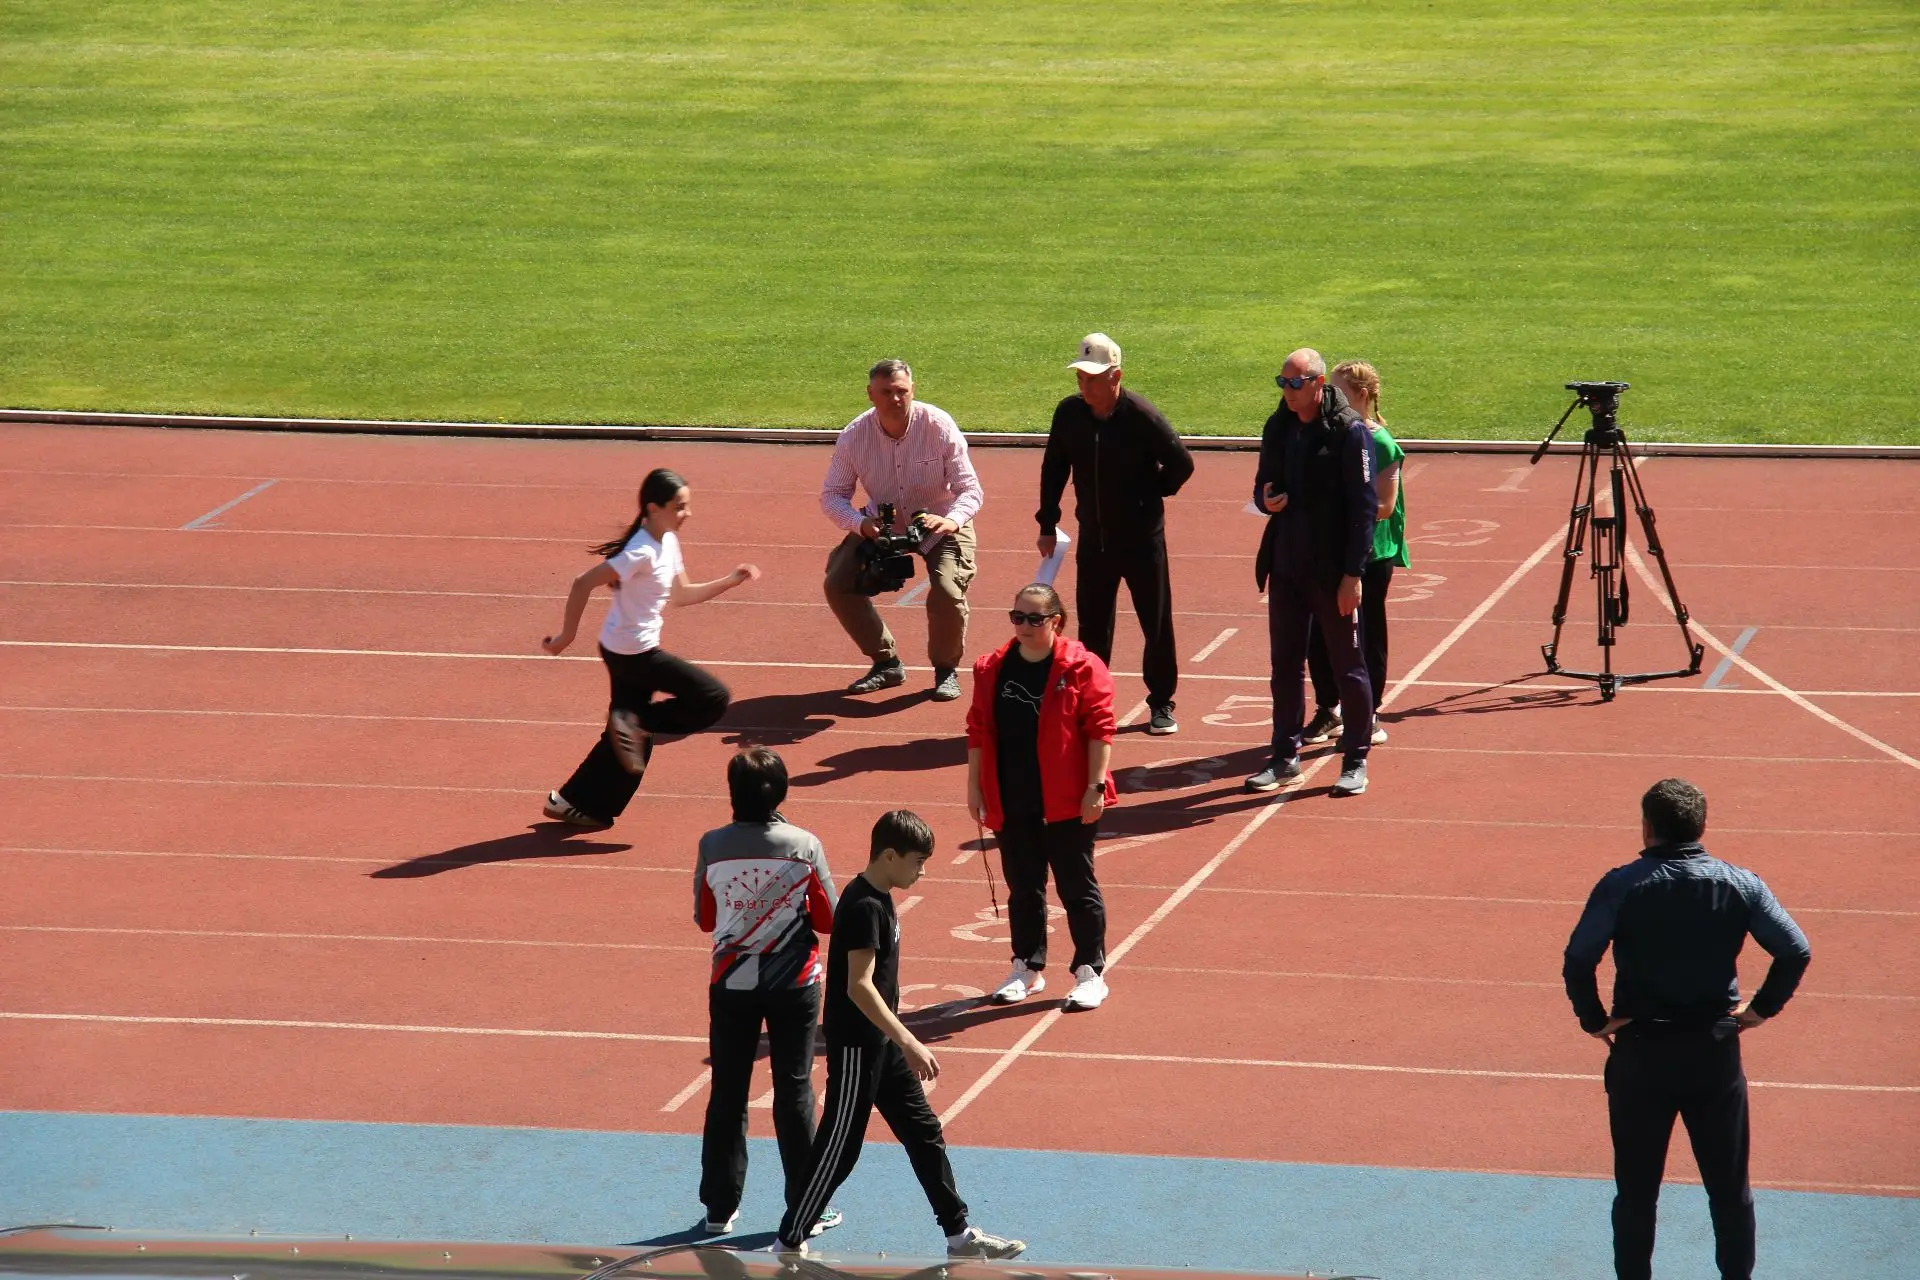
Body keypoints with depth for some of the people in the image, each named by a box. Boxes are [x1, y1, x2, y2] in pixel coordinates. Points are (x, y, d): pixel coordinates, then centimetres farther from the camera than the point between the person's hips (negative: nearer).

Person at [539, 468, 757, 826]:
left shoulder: (668, 542, 5)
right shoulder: (642, 553, -24)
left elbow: (681, 594, 17)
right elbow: (583, 584, -25)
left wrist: (730, 581, 7)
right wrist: (567, 635, -20)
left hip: (631, 652, 9)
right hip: (632, 652, -9)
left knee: (628, 734, 15)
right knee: (713, 698, -9)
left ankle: (573, 802, 22)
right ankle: (637, 724, -5)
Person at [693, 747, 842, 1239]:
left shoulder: (713, 846, -9)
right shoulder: (804, 847, -12)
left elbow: (704, 918, 2)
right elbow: (828, 919, -4)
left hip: (732, 984, 1)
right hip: (793, 984, -1)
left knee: (727, 1094, 10)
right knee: (794, 1093, 7)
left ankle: (720, 1208, 15)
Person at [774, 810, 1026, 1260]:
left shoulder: (879, 899, 9)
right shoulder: (865, 907, -21)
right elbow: (859, 986, -27)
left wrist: (901, 1042, 22)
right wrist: (909, 1043, -29)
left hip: (882, 1043, 10)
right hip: (855, 1046, -10)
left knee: (924, 1134, 12)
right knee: (839, 1149, -2)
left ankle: (959, 1234, 19)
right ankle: (788, 1244, 8)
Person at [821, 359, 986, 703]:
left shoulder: (939, 427, -23)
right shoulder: (853, 436, -17)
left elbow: (970, 489, -21)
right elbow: (832, 495, -11)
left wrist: (952, 521, -43)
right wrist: (860, 523, -32)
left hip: (940, 525, -3)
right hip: (880, 526, 3)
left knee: (947, 591, -27)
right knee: (838, 583, -13)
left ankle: (946, 670, 2)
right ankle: (886, 664, 7)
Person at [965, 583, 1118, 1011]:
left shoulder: (1081, 667, -8)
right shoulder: (992, 669, 6)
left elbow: (1099, 729, -10)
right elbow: (978, 730, 10)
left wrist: (1095, 786, -14)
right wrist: (975, 785, 8)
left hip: (1067, 803, -4)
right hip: (1011, 803, 4)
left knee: (1077, 887, 3)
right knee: (1023, 888, 14)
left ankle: (1091, 972, 11)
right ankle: (1027, 969, 25)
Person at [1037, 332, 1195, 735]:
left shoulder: (1141, 416, -18)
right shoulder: (1069, 414, -5)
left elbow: (1182, 464, -7)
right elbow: (1053, 470, 8)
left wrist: (1152, 494, 1)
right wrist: (1047, 525, 8)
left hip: (1142, 539, -4)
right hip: (1094, 538, 4)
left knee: (1156, 623, 4)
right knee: (1092, 625, 9)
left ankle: (1162, 704, 16)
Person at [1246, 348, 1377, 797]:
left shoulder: (1349, 432, -12)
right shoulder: (1278, 428, 7)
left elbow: (1364, 506, -12)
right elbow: (1264, 485, 19)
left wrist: (1353, 574, -16)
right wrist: (1266, 500, -7)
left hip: (1333, 570, -6)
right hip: (1286, 566, 6)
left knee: (1348, 666, 4)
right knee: (1284, 664, 11)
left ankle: (1355, 761, 13)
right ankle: (1285, 757, 21)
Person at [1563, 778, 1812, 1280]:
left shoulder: (1621, 886, -10)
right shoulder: (1740, 884, -4)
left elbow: (1577, 961, -18)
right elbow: (1796, 951, -6)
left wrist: (1594, 1019, -5)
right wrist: (1763, 1008, 5)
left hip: (1641, 1054, -2)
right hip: (1715, 1051, 2)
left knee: (1636, 1191, 9)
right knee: (1730, 1188, 13)